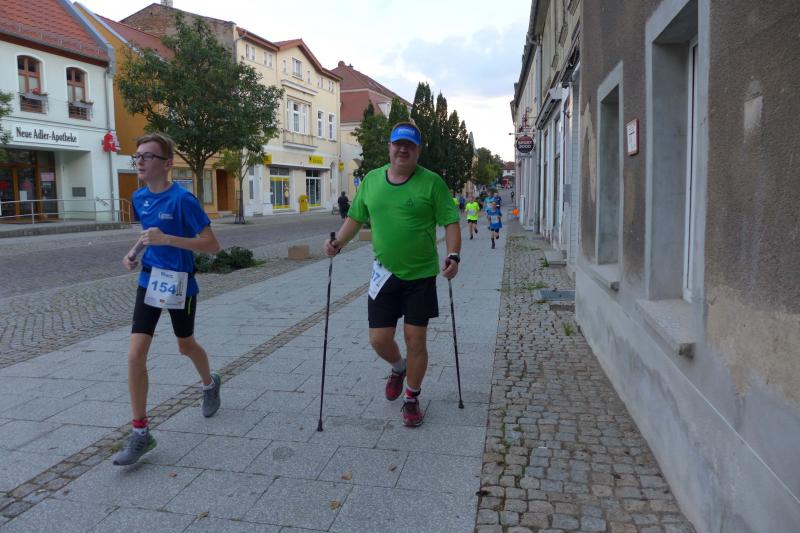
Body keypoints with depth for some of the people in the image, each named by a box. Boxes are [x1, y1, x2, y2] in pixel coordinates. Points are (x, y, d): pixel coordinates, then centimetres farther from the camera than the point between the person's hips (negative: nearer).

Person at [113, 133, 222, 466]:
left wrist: (166, 239, -29)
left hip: (180, 285, -5)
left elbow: (212, 245, -20)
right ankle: (140, 433, 5)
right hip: (149, 282, 5)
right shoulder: (139, 197, 2)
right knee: (135, 354, -5)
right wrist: (134, 252, 3)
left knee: (186, 345, 16)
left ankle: (210, 384, 50)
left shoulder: (182, 199, -18)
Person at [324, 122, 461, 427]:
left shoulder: (431, 182, -6)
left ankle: (411, 399, 25)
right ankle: (398, 369, 39)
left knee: (415, 339, 3)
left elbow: (451, 222, -6)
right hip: (384, 274, 3)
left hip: (421, 275, -3)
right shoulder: (371, 180, 6)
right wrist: (338, 243, -2)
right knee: (379, 339, 3)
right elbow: (356, 217, 14)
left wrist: (453, 256, -21)